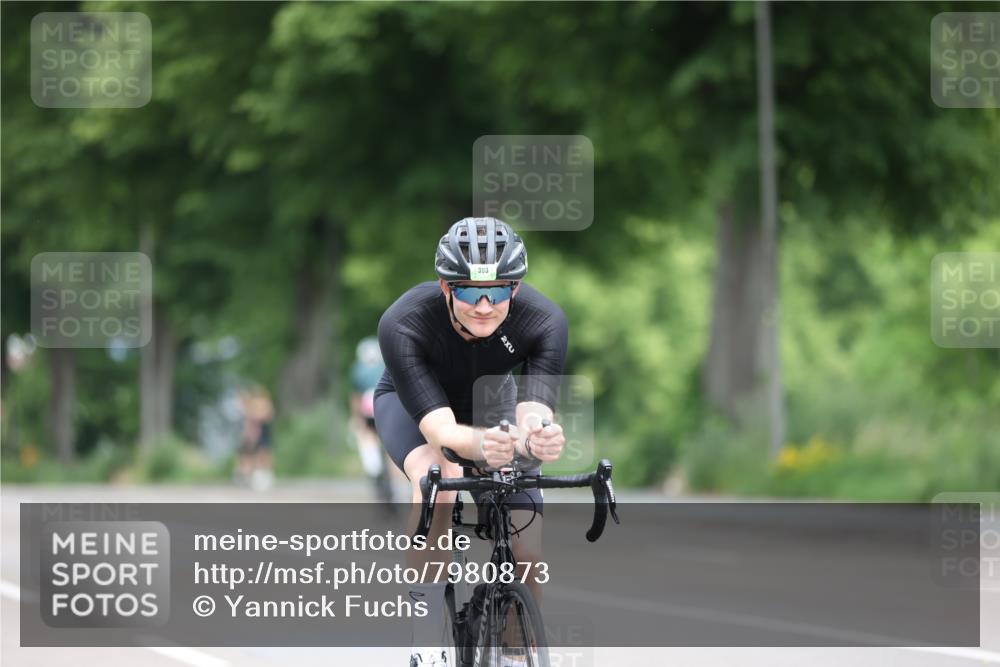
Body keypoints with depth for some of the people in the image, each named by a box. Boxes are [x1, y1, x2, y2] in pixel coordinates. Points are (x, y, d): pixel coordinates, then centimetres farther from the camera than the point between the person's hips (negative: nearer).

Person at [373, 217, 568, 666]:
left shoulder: (544, 322, -34)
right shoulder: (403, 324, -40)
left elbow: (533, 417, -44)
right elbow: (440, 429, -48)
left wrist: (540, 439, -69)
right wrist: (481, 445, -70)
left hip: (489, 402, 3)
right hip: (410, 402, -2)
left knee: (528, 553, -12)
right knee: (439, 474, -37)